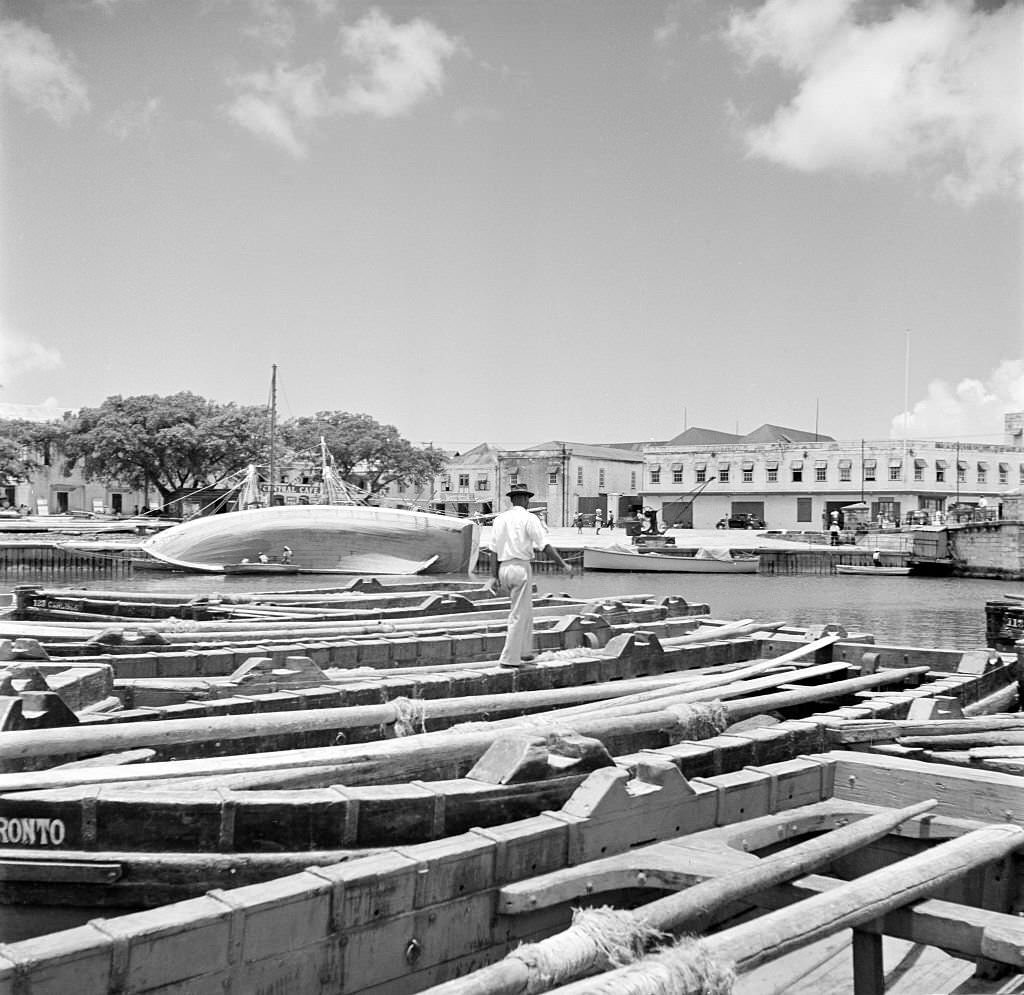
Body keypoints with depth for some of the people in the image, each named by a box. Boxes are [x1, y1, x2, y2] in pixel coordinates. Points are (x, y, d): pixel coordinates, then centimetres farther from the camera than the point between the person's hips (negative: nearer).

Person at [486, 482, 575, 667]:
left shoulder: (500, 519, 10)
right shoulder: (529, 518, -7)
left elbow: (494, 549, 9)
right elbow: (545, 545, -13)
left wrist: (494, 576, 11)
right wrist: (563, 564, -8)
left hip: (504, 568, 7)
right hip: (521, 567, -7)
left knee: (526, 610, 21)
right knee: (519, 614, -1)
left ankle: (525, 651, 27)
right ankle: (509, 658, -1)